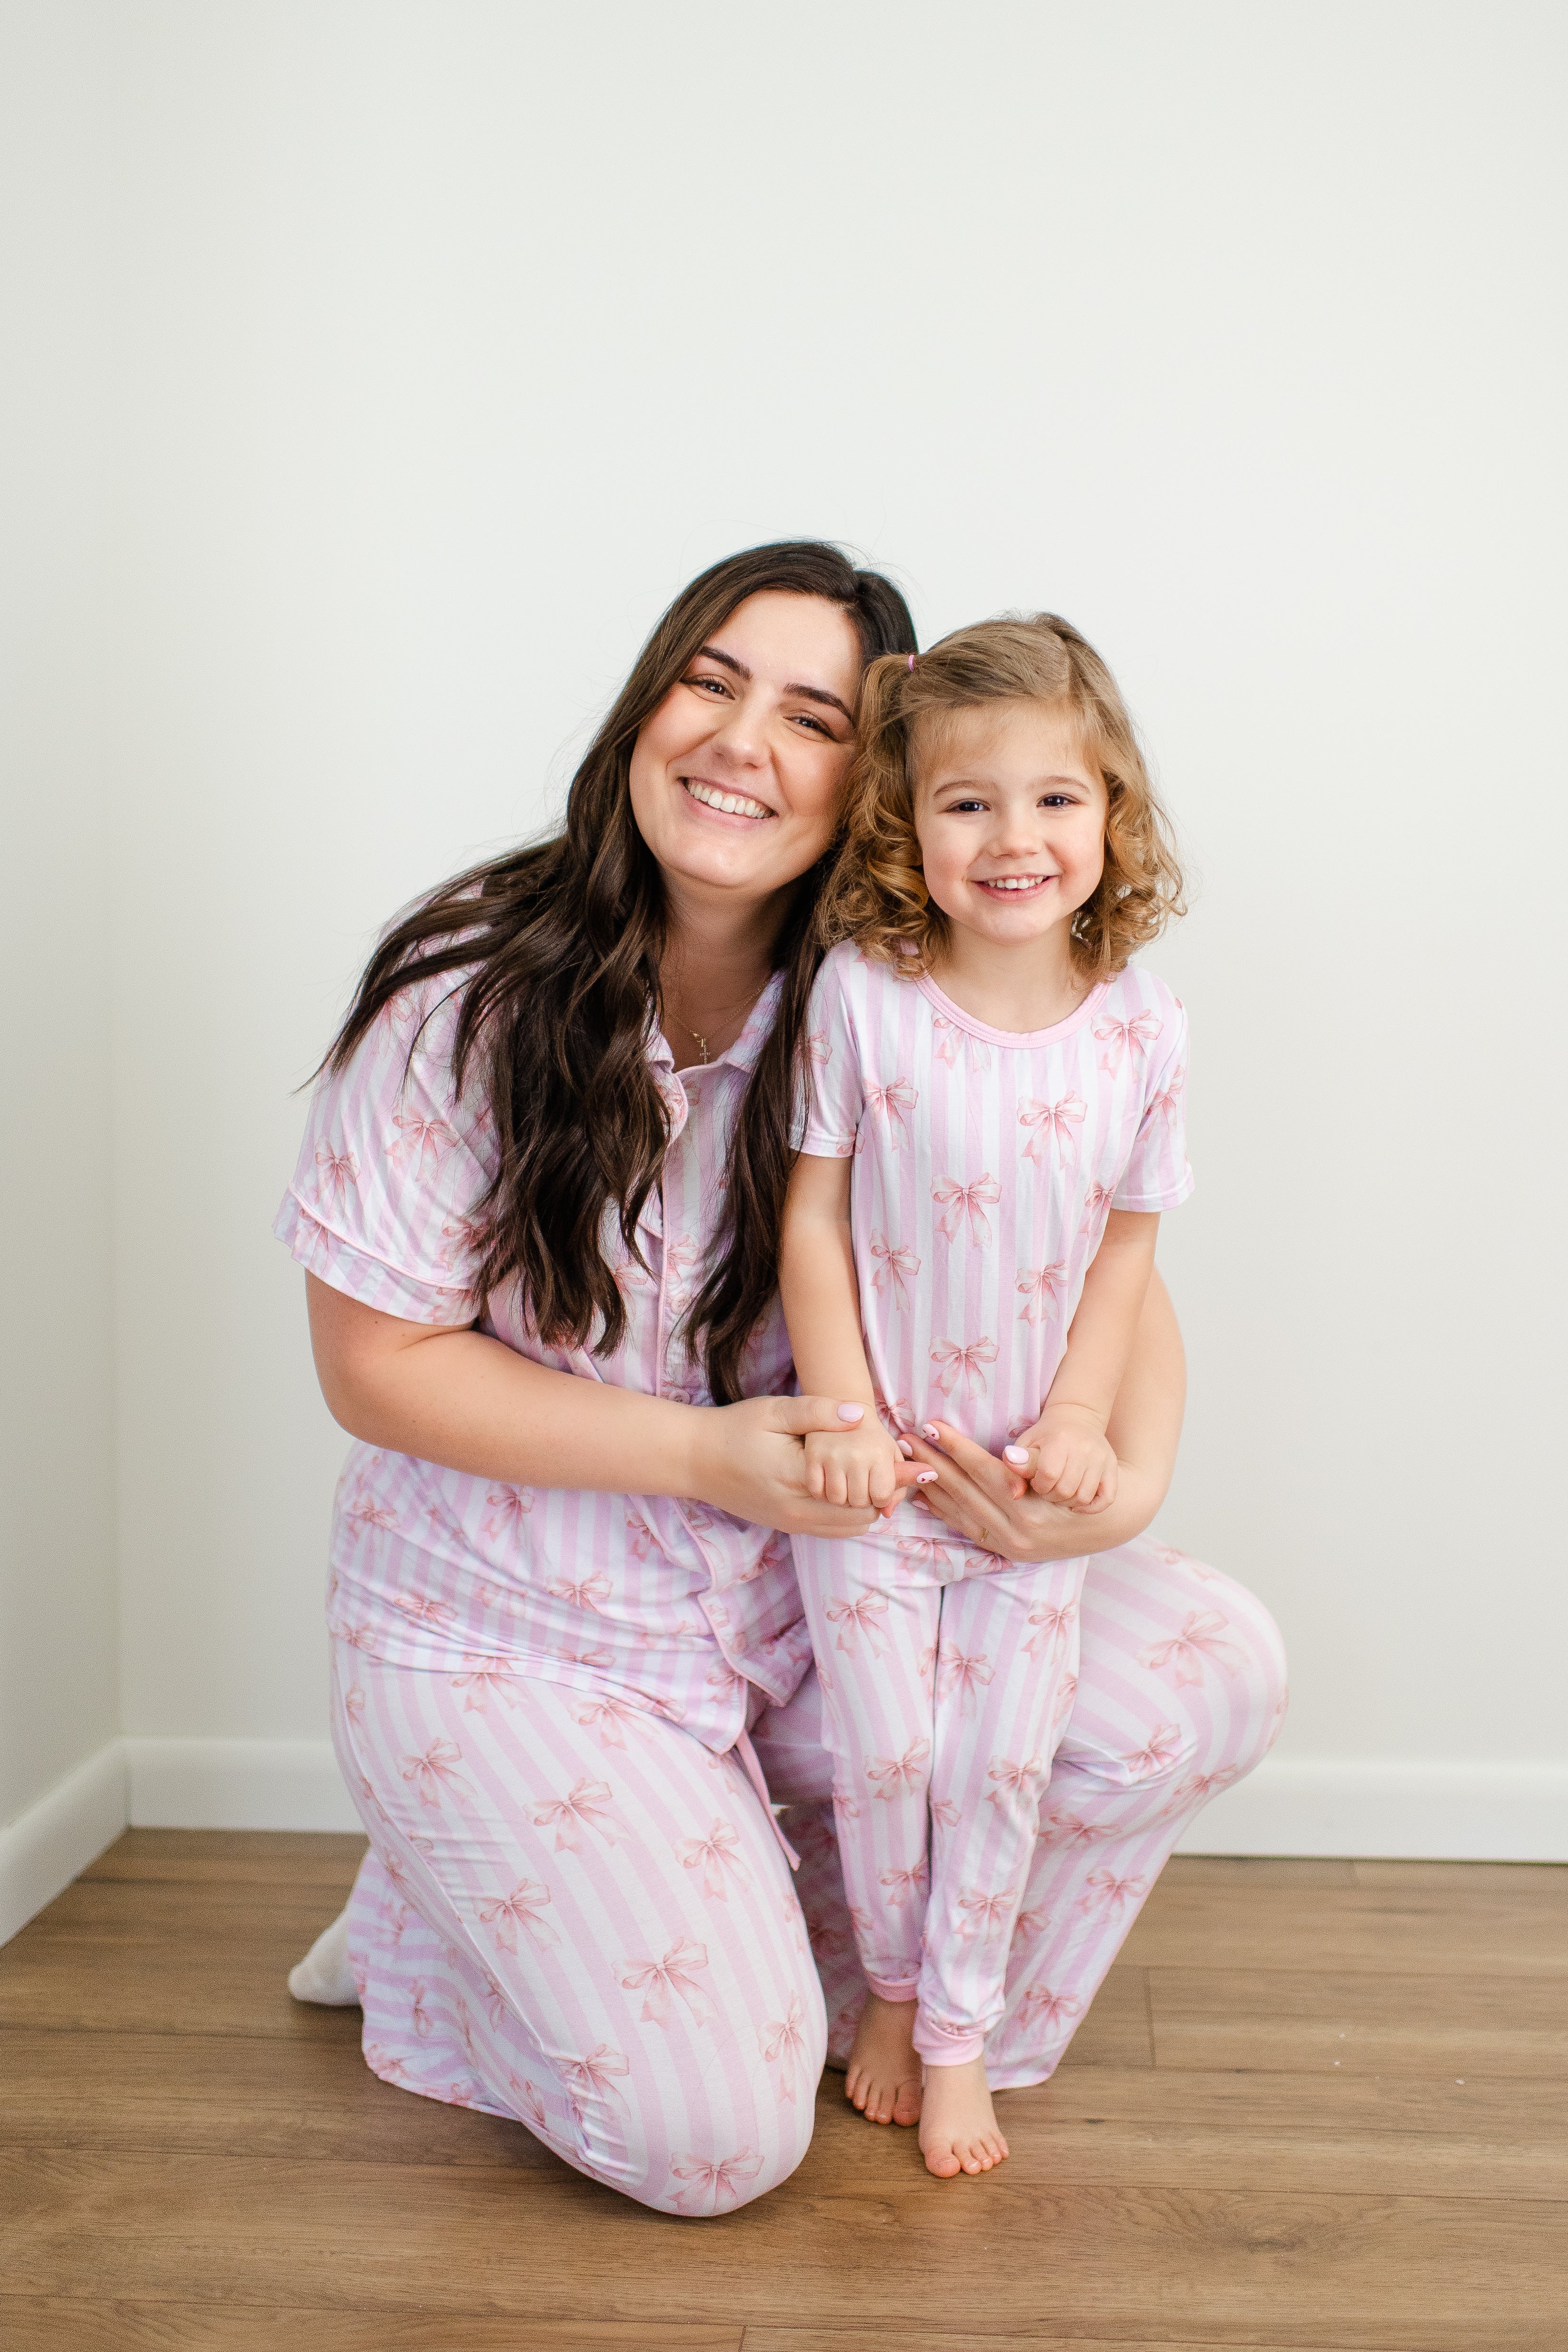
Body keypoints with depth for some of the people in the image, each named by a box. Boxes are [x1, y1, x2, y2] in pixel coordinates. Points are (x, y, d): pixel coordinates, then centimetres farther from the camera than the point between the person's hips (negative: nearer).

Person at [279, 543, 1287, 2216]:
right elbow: (376, 1361, -13)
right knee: (714, 2136, -14)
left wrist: (1125, 1480, -25)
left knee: (1209, 1679, -12)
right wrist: (707, 1454, -22)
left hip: (809, 1588, 4)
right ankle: (445, 1914, 17)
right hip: (519, 1634, -4)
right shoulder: (471, 998, -17)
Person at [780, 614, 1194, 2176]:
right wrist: (844, 1418, -11)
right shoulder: (861, 996, -13)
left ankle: (958, 2033, 30)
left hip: (1031, 1473, 2)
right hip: (873, 1465, -1)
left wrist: (1079, 1425, -7)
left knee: (1001, 1768, 9)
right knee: (885, 1755, 9)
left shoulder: (1140, 1031, -8)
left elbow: (1128, 1244, 1)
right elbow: (814, 1219, -8)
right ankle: (892, 1987, 36)